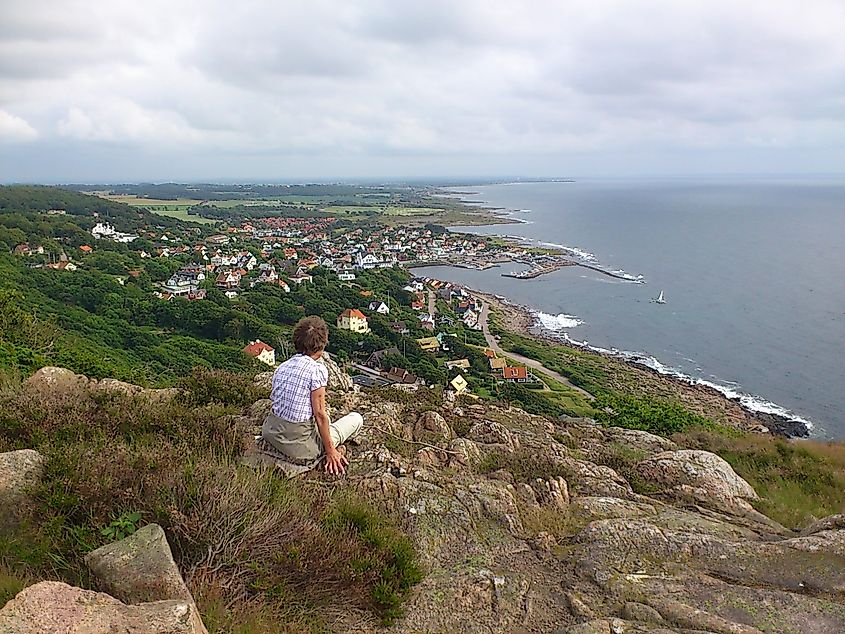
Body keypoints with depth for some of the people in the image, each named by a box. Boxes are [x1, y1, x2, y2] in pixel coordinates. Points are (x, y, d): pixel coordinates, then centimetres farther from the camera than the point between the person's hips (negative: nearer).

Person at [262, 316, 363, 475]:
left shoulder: (281, 367, 6)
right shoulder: (318, 370, -15)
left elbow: (274, 398, 14)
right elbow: (320, 414, -15)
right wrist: (331, 451, -6)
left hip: (270, 435, 7)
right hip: (299, 449, -6)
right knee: (356, 418, 11)